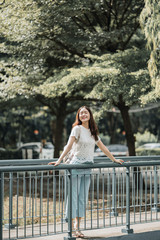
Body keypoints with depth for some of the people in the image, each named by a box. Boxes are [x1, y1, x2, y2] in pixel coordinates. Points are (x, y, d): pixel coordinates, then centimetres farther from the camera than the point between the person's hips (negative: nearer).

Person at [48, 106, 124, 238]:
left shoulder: (93, 131, 13)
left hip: (87, 168, 6)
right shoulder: (77, 129, -5)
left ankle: (77, 227, 10)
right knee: (74, 197, -3)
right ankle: (72, 228, 1)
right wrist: (59, 160, -26)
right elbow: (69, 145, -16)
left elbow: (103, 147, 22)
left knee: (83, 198, 5)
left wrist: (114, 159, 28)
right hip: (76, 165, -6)